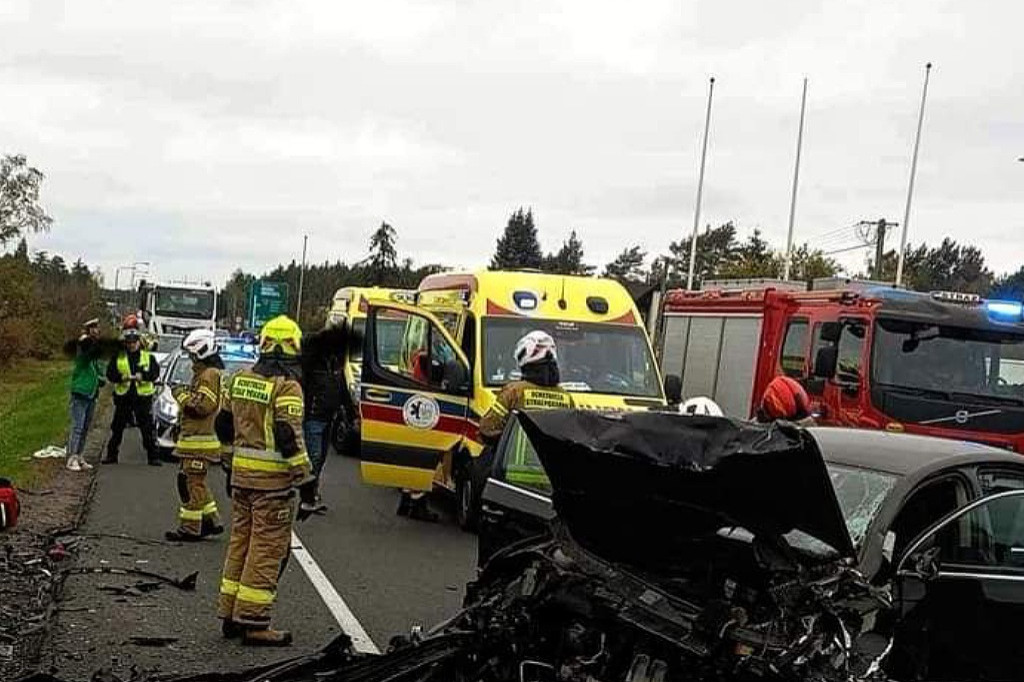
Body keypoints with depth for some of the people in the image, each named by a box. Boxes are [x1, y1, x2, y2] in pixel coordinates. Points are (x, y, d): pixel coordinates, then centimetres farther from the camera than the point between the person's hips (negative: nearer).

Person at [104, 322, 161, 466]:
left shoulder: (148, 357, 7)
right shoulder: (118, 358, 9)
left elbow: (155, 372, -5)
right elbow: (110, 373, 0)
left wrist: (142, 376, -22)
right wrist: (122, 377, -19)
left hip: (143, 396, -1)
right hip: (123, 396, 2)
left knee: (147, 429, -1)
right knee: (117, 428, 8)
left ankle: (153, 457, 3)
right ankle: (111, 455, 19)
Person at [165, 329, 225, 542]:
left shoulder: (211, 375, -15)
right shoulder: (203, 373, 19)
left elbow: (203, 405, -23)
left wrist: (182, 395, -13)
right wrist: (184, 393, 13)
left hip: (200, 439, -11)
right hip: (194, 437, 11)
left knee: (193, 483, -6)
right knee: (193, 482, 16)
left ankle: (190, 528, -2)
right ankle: (211, 520, 21)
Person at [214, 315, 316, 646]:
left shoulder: (241, 379, 9)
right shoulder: (286, 386, -14)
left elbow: (224, 426, 17)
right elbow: (289, 438, -20)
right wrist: (307, 483, -16)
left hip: (241, 474, 8)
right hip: (272, 480, -7)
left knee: (241, 542, 16)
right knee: (267, 550, -1)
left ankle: (230, 615, 22)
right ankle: (253, 623, 1)